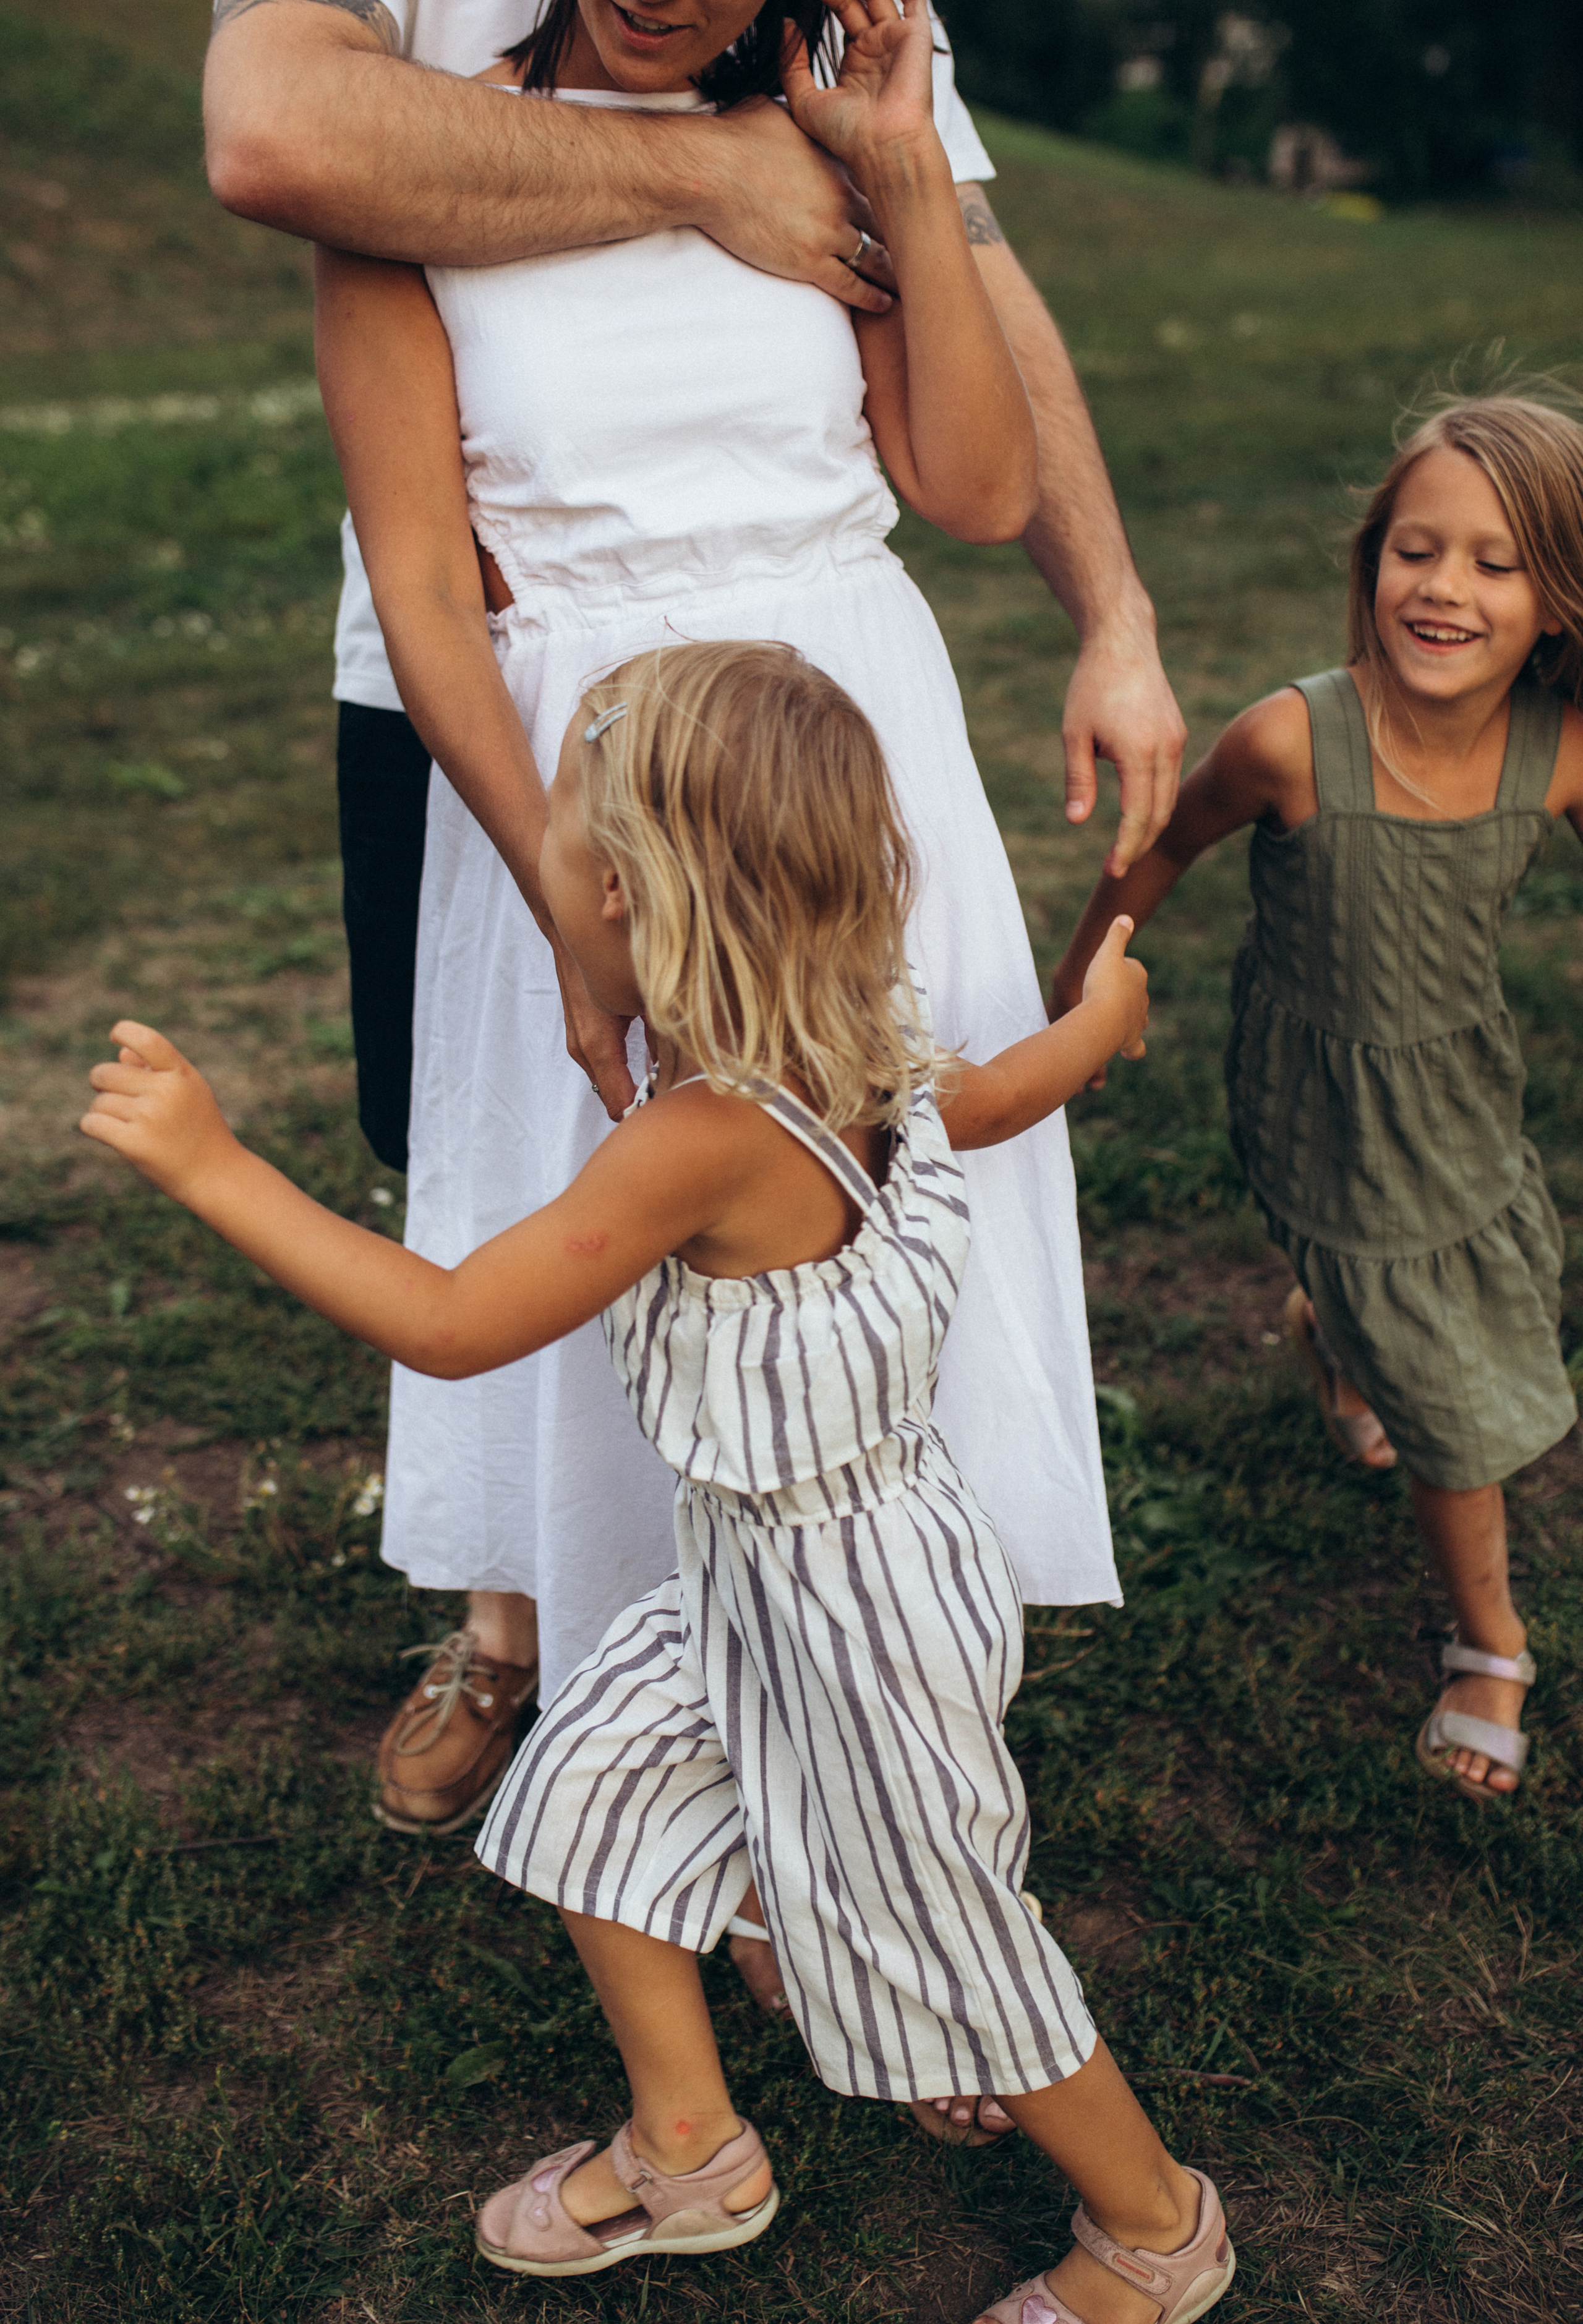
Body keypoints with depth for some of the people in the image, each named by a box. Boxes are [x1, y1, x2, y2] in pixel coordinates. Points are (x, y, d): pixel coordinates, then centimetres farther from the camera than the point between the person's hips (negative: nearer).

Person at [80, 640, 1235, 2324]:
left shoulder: (704, 1138, -32)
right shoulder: (857, 1064, -5)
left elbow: (450, 1325, -29)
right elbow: (991, 1096, 16)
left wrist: (211, 1166, -25)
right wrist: (1098, 1017, 39)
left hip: (854, 1604, -9)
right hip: (765, 1569, 9)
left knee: (935, 1943, 11)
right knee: (588, 1786, 18)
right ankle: (689, 2152, 37)